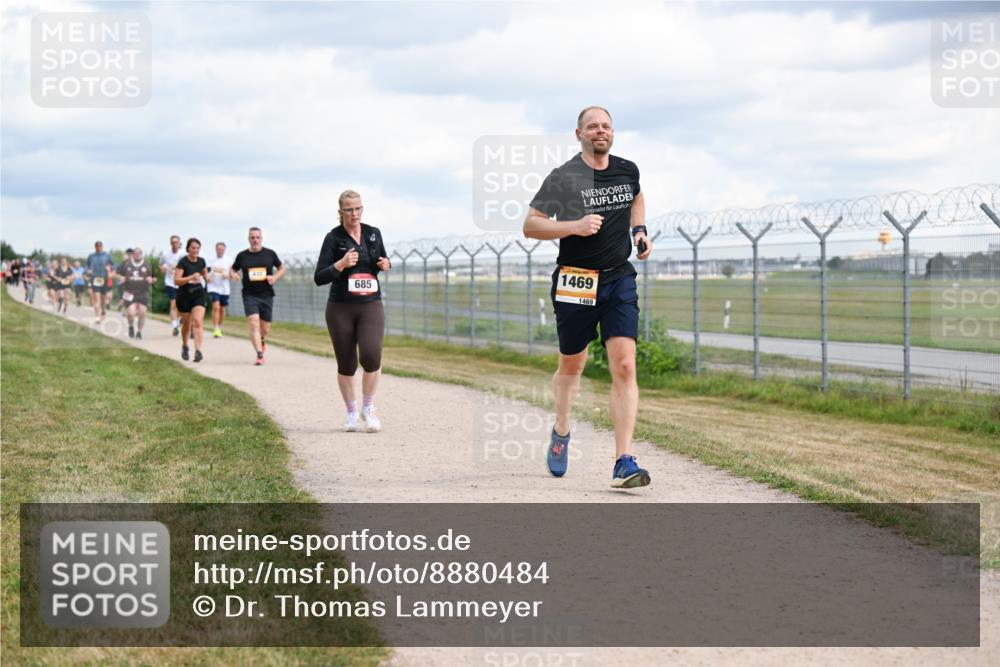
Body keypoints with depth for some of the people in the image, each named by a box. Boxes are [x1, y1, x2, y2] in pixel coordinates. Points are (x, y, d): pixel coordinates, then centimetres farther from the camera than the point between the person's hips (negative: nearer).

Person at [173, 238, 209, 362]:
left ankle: (198, 351, -20)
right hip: (184, 296, -2)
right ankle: (184, 346, 39)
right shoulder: (183, 262, -12)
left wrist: (206, 277, 1)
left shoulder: (201, 261, 3)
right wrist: (191, 277, -30)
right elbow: (176, 280, -19)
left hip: (198, 294, 2)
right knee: (186, 323, 12)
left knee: (197, 322, -15)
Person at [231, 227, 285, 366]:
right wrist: (233, 275, -8)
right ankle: (259, 355, -18)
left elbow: (282, 269, 13)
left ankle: (262, 340, 44)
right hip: (249, 295, -1)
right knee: (254, 324, -17)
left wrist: (275, 277, -7)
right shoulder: (242, 256, 4)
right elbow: (232, 270, 16)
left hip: (267, 295, 1)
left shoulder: (270, 254, 4)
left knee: (265, 328, 8)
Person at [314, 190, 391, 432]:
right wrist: (341, 264, -23)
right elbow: (319, 278, -7)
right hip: (340, 308, -1)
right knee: (346, 365, 5)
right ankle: (351, 413, 26)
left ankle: (368, 408, 2)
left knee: (371, 356, -18)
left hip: (371, 306, 1)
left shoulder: (374, 233, 6)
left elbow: (382, 260, 23)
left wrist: (385, 264, 0)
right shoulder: (333, 238, -4)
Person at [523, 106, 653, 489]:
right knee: (571, 366, 13)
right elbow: (530, 226, -9)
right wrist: (575, 226, -22)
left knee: (624, 367, -13)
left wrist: (639, 231, 14)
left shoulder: (628, 171, 7)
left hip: (619, 280, 2)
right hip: (575, 282, -2)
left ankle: (623, 463, -16)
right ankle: (561, 432, 43)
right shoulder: (563, 177, -8)